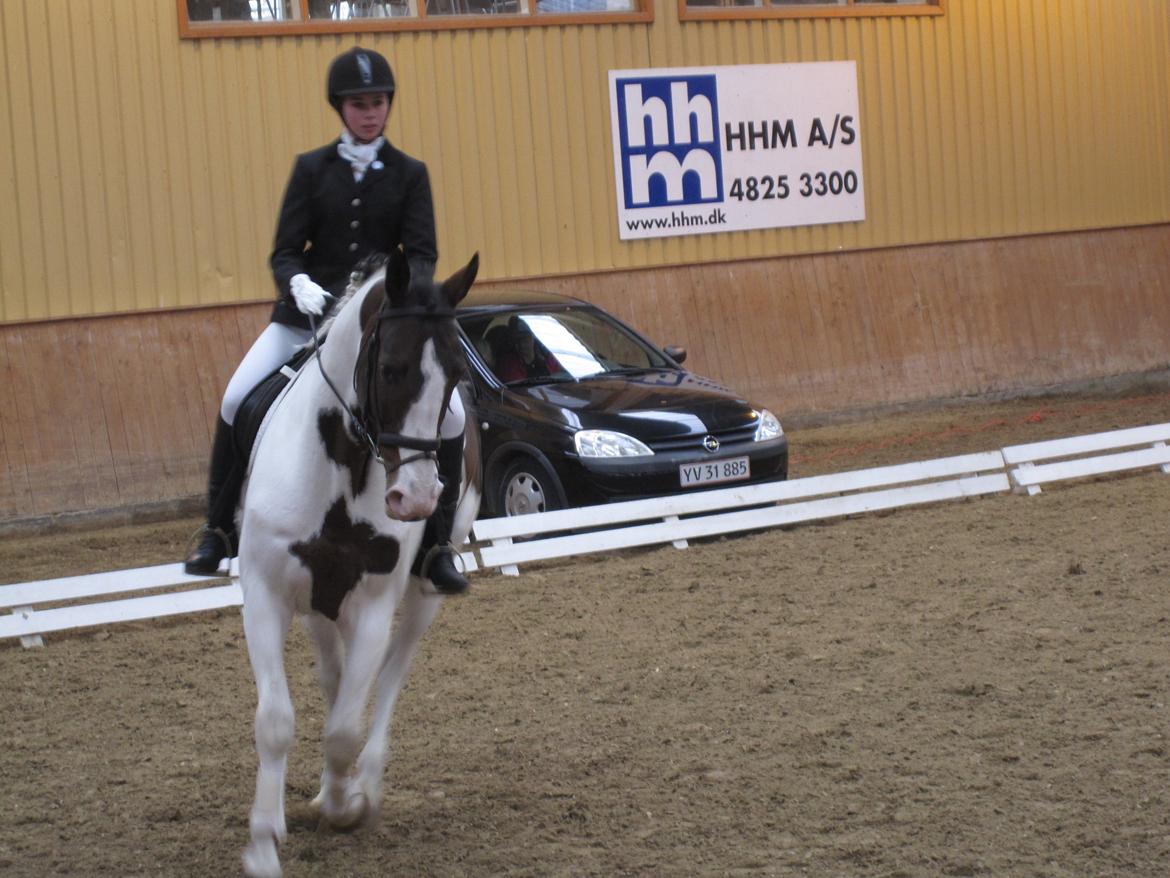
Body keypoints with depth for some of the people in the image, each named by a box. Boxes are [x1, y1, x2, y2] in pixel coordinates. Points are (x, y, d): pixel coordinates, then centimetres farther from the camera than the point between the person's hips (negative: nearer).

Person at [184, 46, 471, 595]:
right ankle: (218, 532, 2)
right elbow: (284, 252, -3)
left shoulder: (409, 174, 2)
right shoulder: (312, 169, 2)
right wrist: (298, 283, -26)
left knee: (451, 414, -16)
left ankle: (436, 547, -3)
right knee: (237, 403, -15)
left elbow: (422, 252, -6)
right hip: (310, 310, 0)